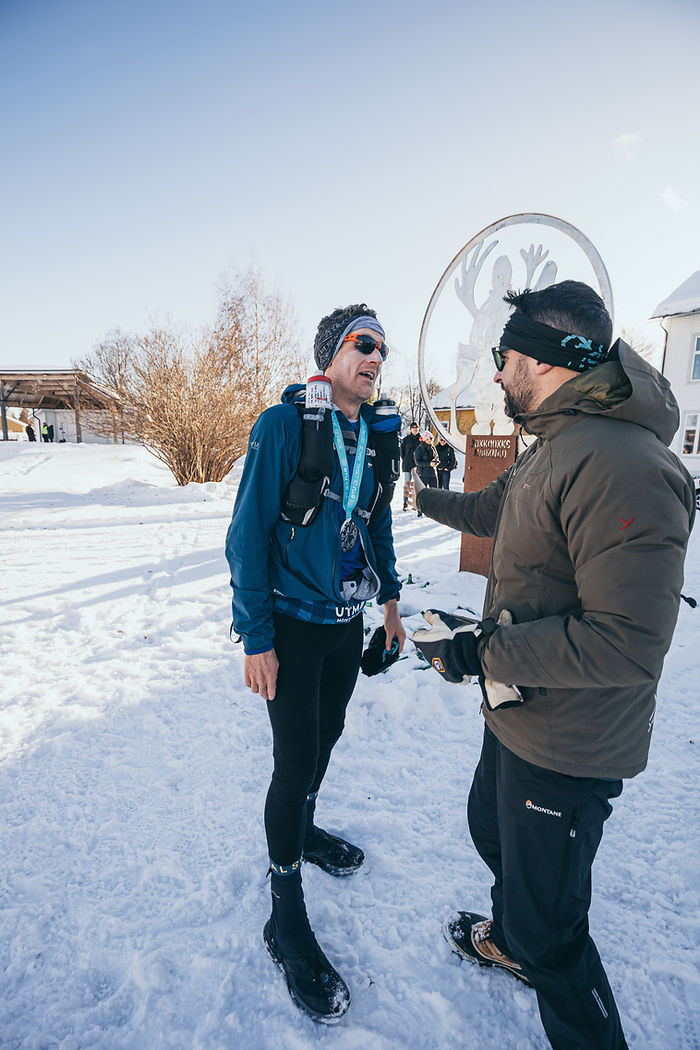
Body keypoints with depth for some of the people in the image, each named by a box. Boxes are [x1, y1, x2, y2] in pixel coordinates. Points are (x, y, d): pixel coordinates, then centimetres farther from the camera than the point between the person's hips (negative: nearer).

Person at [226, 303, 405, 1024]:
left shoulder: (376, 436, 4)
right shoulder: (284, 424, -16)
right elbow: (248, 533, -16)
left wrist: (389, 599, 15)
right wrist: (256, 637, -17)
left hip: (346, 620, 6)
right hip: (292, 623, -6)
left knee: (325, 736, 21)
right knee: (295, 761, 0)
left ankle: (302, 829, 50)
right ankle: (286, 922, 21)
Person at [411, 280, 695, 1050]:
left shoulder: (621, 466, -29)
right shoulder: (552, 448, 6)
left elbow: (628, 642, -32)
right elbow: (492, 509, 24)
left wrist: (480, 652, -26)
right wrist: (422, 496, 37)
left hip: (566, 753, -10)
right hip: (519, 716, 10)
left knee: (547, 927, 10)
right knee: (491, 828, 32)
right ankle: (512, 939, 60)